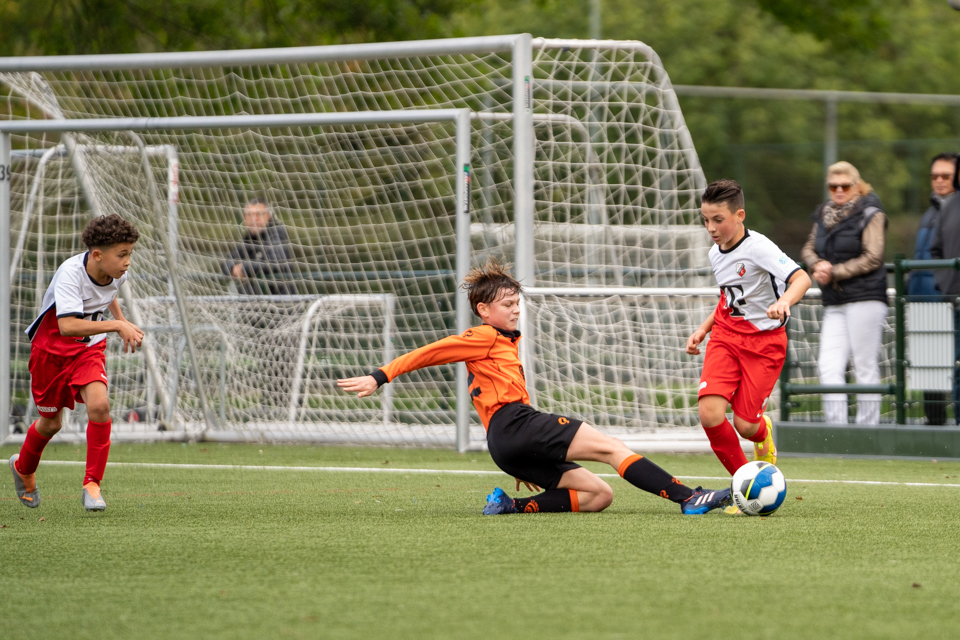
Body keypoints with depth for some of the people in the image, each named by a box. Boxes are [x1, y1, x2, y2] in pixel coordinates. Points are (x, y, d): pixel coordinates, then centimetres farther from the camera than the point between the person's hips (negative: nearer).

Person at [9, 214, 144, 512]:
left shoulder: (117, 273, -12)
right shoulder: (70, 273, -33)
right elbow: (68, 325, -47)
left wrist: (123, 322, 11)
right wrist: (117, 325, -50)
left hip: (90, 347, 4)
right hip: (52, 346, -4)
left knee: (99, 404, -22)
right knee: (51, 422, 10)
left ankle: (92, 484, -10)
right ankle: (24, 468, 43)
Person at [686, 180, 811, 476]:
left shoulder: (758, 247, -18)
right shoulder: (716, 254, 6)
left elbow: (801, 278, -31)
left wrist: (784, 301, -51)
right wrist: (703, 330, 13)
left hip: (764, 340, -5)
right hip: (726, 337, 5)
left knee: (745, 425, -7)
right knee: (709, 414, -16)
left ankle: (763, 432, 35)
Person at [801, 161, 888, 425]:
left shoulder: (870, 214, -3)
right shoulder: (824, 215, 15)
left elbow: (872, 258, -9)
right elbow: (809, 249, 21)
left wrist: (834, 273, -10)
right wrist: (818, 265, -2)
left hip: (865, 300, -6)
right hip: (834, 304, 6)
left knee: (865, 366, -4)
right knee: (829, 366, -5)